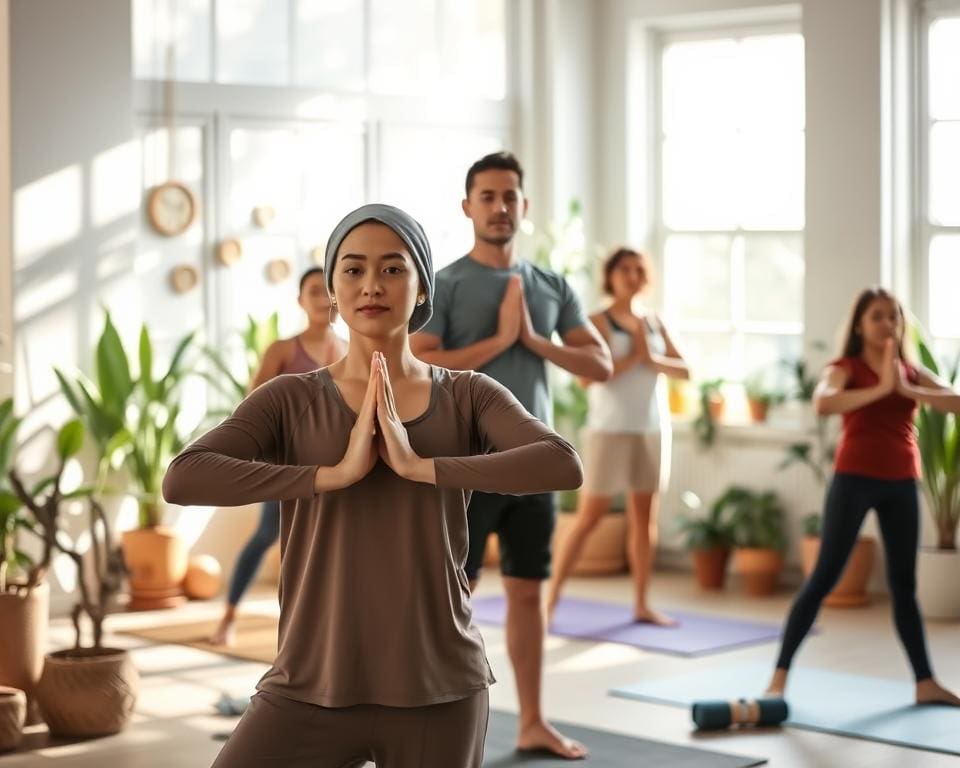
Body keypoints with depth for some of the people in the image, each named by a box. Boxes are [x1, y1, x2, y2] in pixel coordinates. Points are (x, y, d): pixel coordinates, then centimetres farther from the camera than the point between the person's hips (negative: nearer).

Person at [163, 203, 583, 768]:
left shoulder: (469, 397, 2)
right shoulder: (290, 401, 1)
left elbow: (563, 466, -15)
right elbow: (183, 479, -15)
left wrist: (419, 464, -19)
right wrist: (335, 473, -21)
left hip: (438, 690, 0)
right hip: (313, 688, 0)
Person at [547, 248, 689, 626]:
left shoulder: (653, 322, 10)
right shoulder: (599, 321, -6)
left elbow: (684, 370, 6)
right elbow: (587, 376, -18)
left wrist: (653, 360, -11)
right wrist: (633, 356, -16)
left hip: (652, 429, 6)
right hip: (610, 430, -5)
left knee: (645, 517, 7)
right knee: (588, 518, -4)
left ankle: (641, 604, 13)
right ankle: (551, 598, 3)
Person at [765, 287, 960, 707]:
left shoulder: (911, 372, 10)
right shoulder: (845, 368, -3)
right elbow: (823, 404, -24)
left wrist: (907, 390, -17)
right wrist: (880, 389, -26)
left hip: (901, 483, 5)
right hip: (855, 478, -4)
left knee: (904, 584, 11)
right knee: (824, 577, -4)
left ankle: (925, 683, 16)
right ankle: (780, 674, 1)